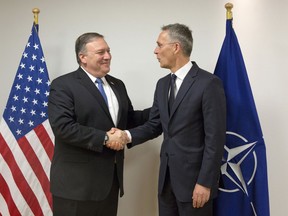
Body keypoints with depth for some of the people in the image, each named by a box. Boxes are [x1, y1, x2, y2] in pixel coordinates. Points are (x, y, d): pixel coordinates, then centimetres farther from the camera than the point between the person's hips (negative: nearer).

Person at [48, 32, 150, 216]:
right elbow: (63, 126, -20)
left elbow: (128, 119, 17)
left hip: (111, 178, 7)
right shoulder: (63, 85, -9)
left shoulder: (117, 85, 13)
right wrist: (104, 138, -20)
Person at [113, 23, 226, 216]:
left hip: (194, 176, -6)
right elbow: (154, 125, 11)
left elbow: (215, 137, -16)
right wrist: (128, 135, -7)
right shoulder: (162, 84, 10)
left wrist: (205, 182, -17)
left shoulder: (208, 83, -13)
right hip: (166, 175, 7)